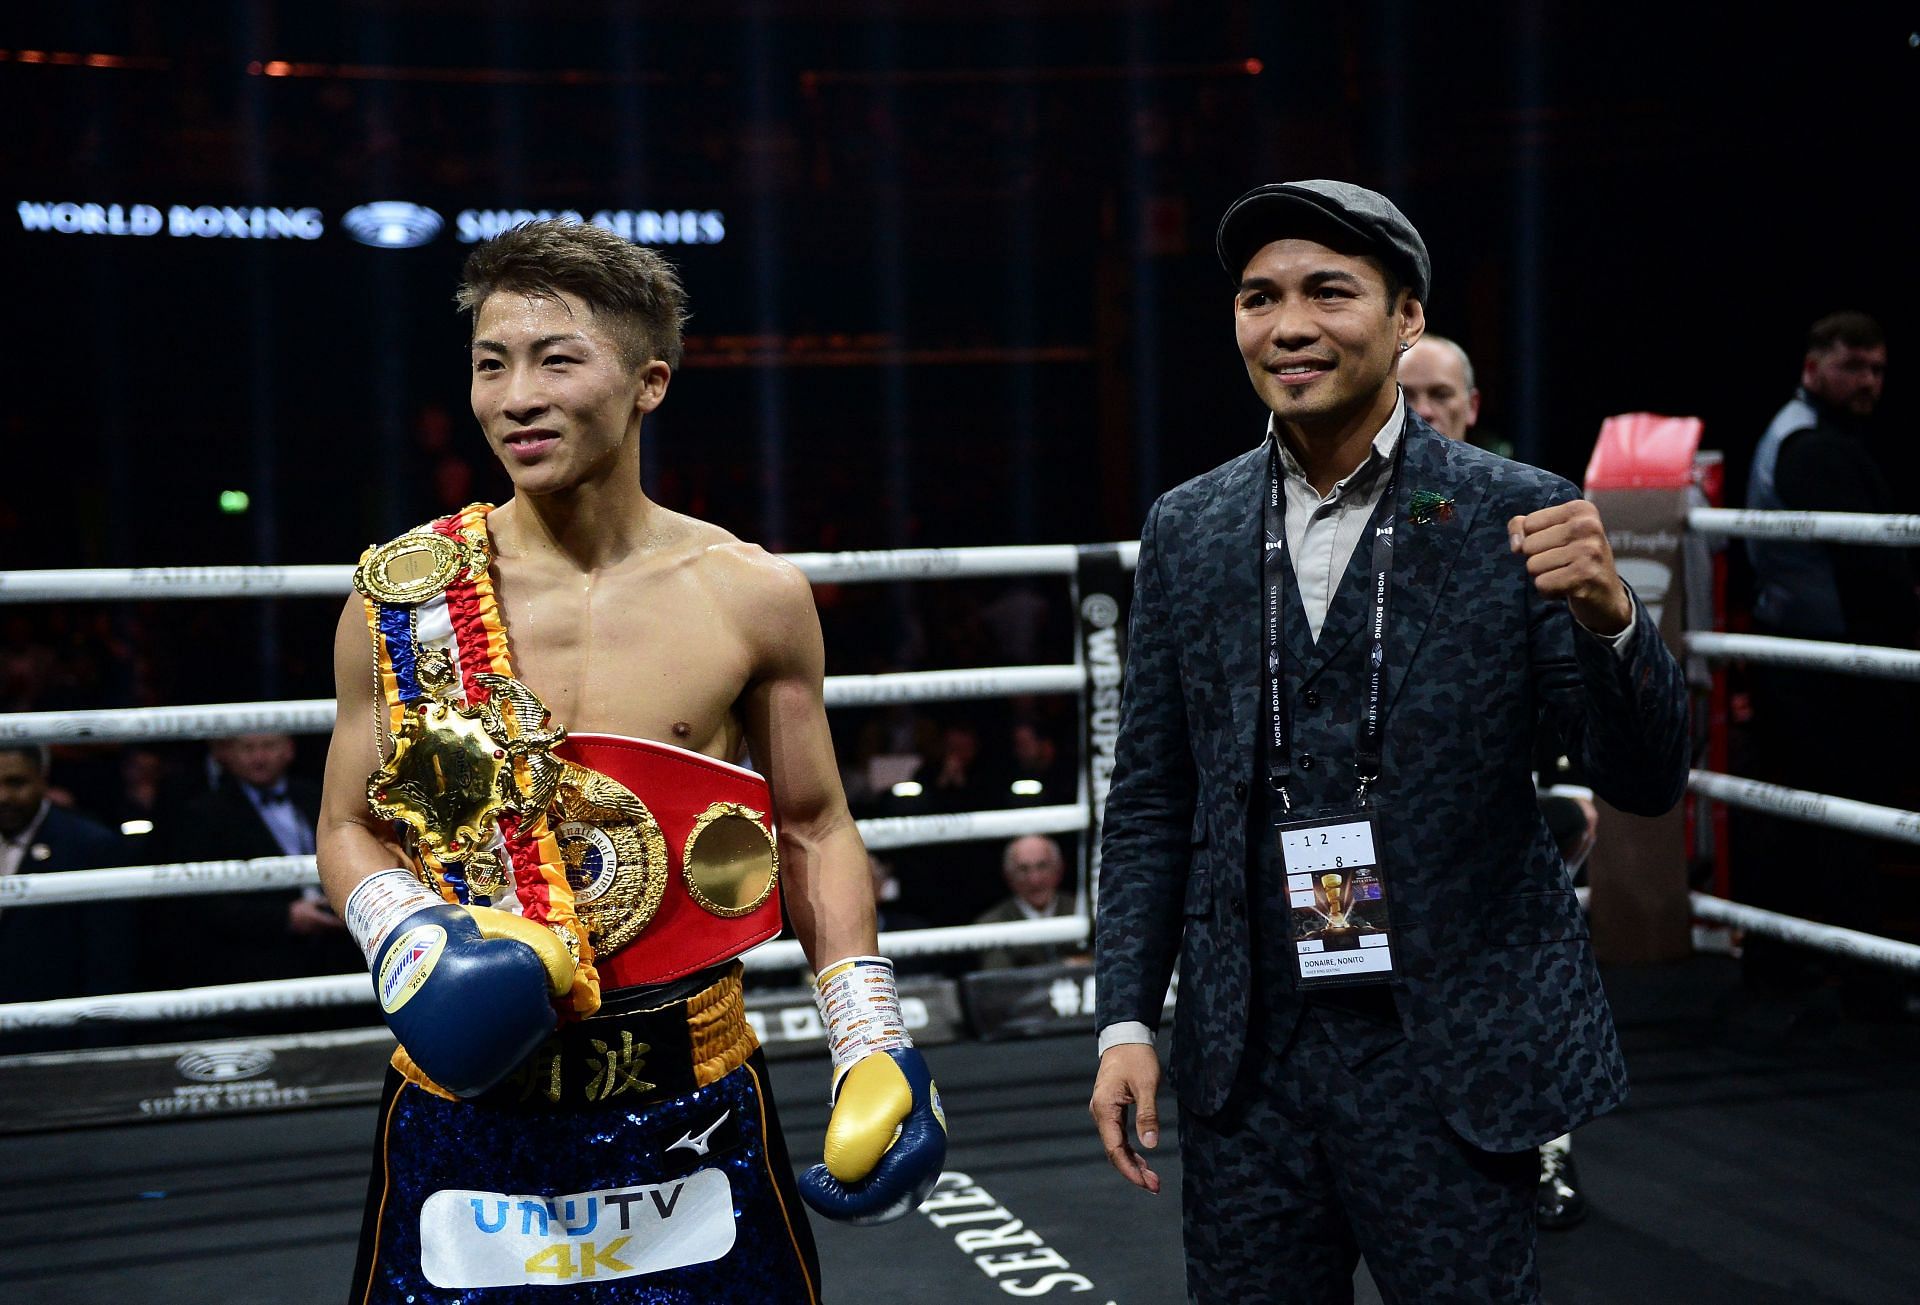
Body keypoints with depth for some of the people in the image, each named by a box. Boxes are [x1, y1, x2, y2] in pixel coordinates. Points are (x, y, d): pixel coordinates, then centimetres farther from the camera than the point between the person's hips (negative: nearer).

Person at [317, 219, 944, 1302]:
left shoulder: (754, 598, -3)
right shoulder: (401, 595, -4)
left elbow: (815, 831, 6)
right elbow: (352, 825, 6)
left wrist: (873, 1047, -2)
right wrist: (406, 932, -14)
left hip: (694, 1110, 0)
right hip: (470, 1093, 0)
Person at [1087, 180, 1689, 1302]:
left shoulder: (1516, 515, -5)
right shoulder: (1186, 530, 4)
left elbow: (1647, 782, -6)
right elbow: (1152, 802, 9)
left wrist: (1607, 614, -24)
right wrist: (1128, 1022, 2)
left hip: (1452, 1062, -2)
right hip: (1247, 1064, 3)